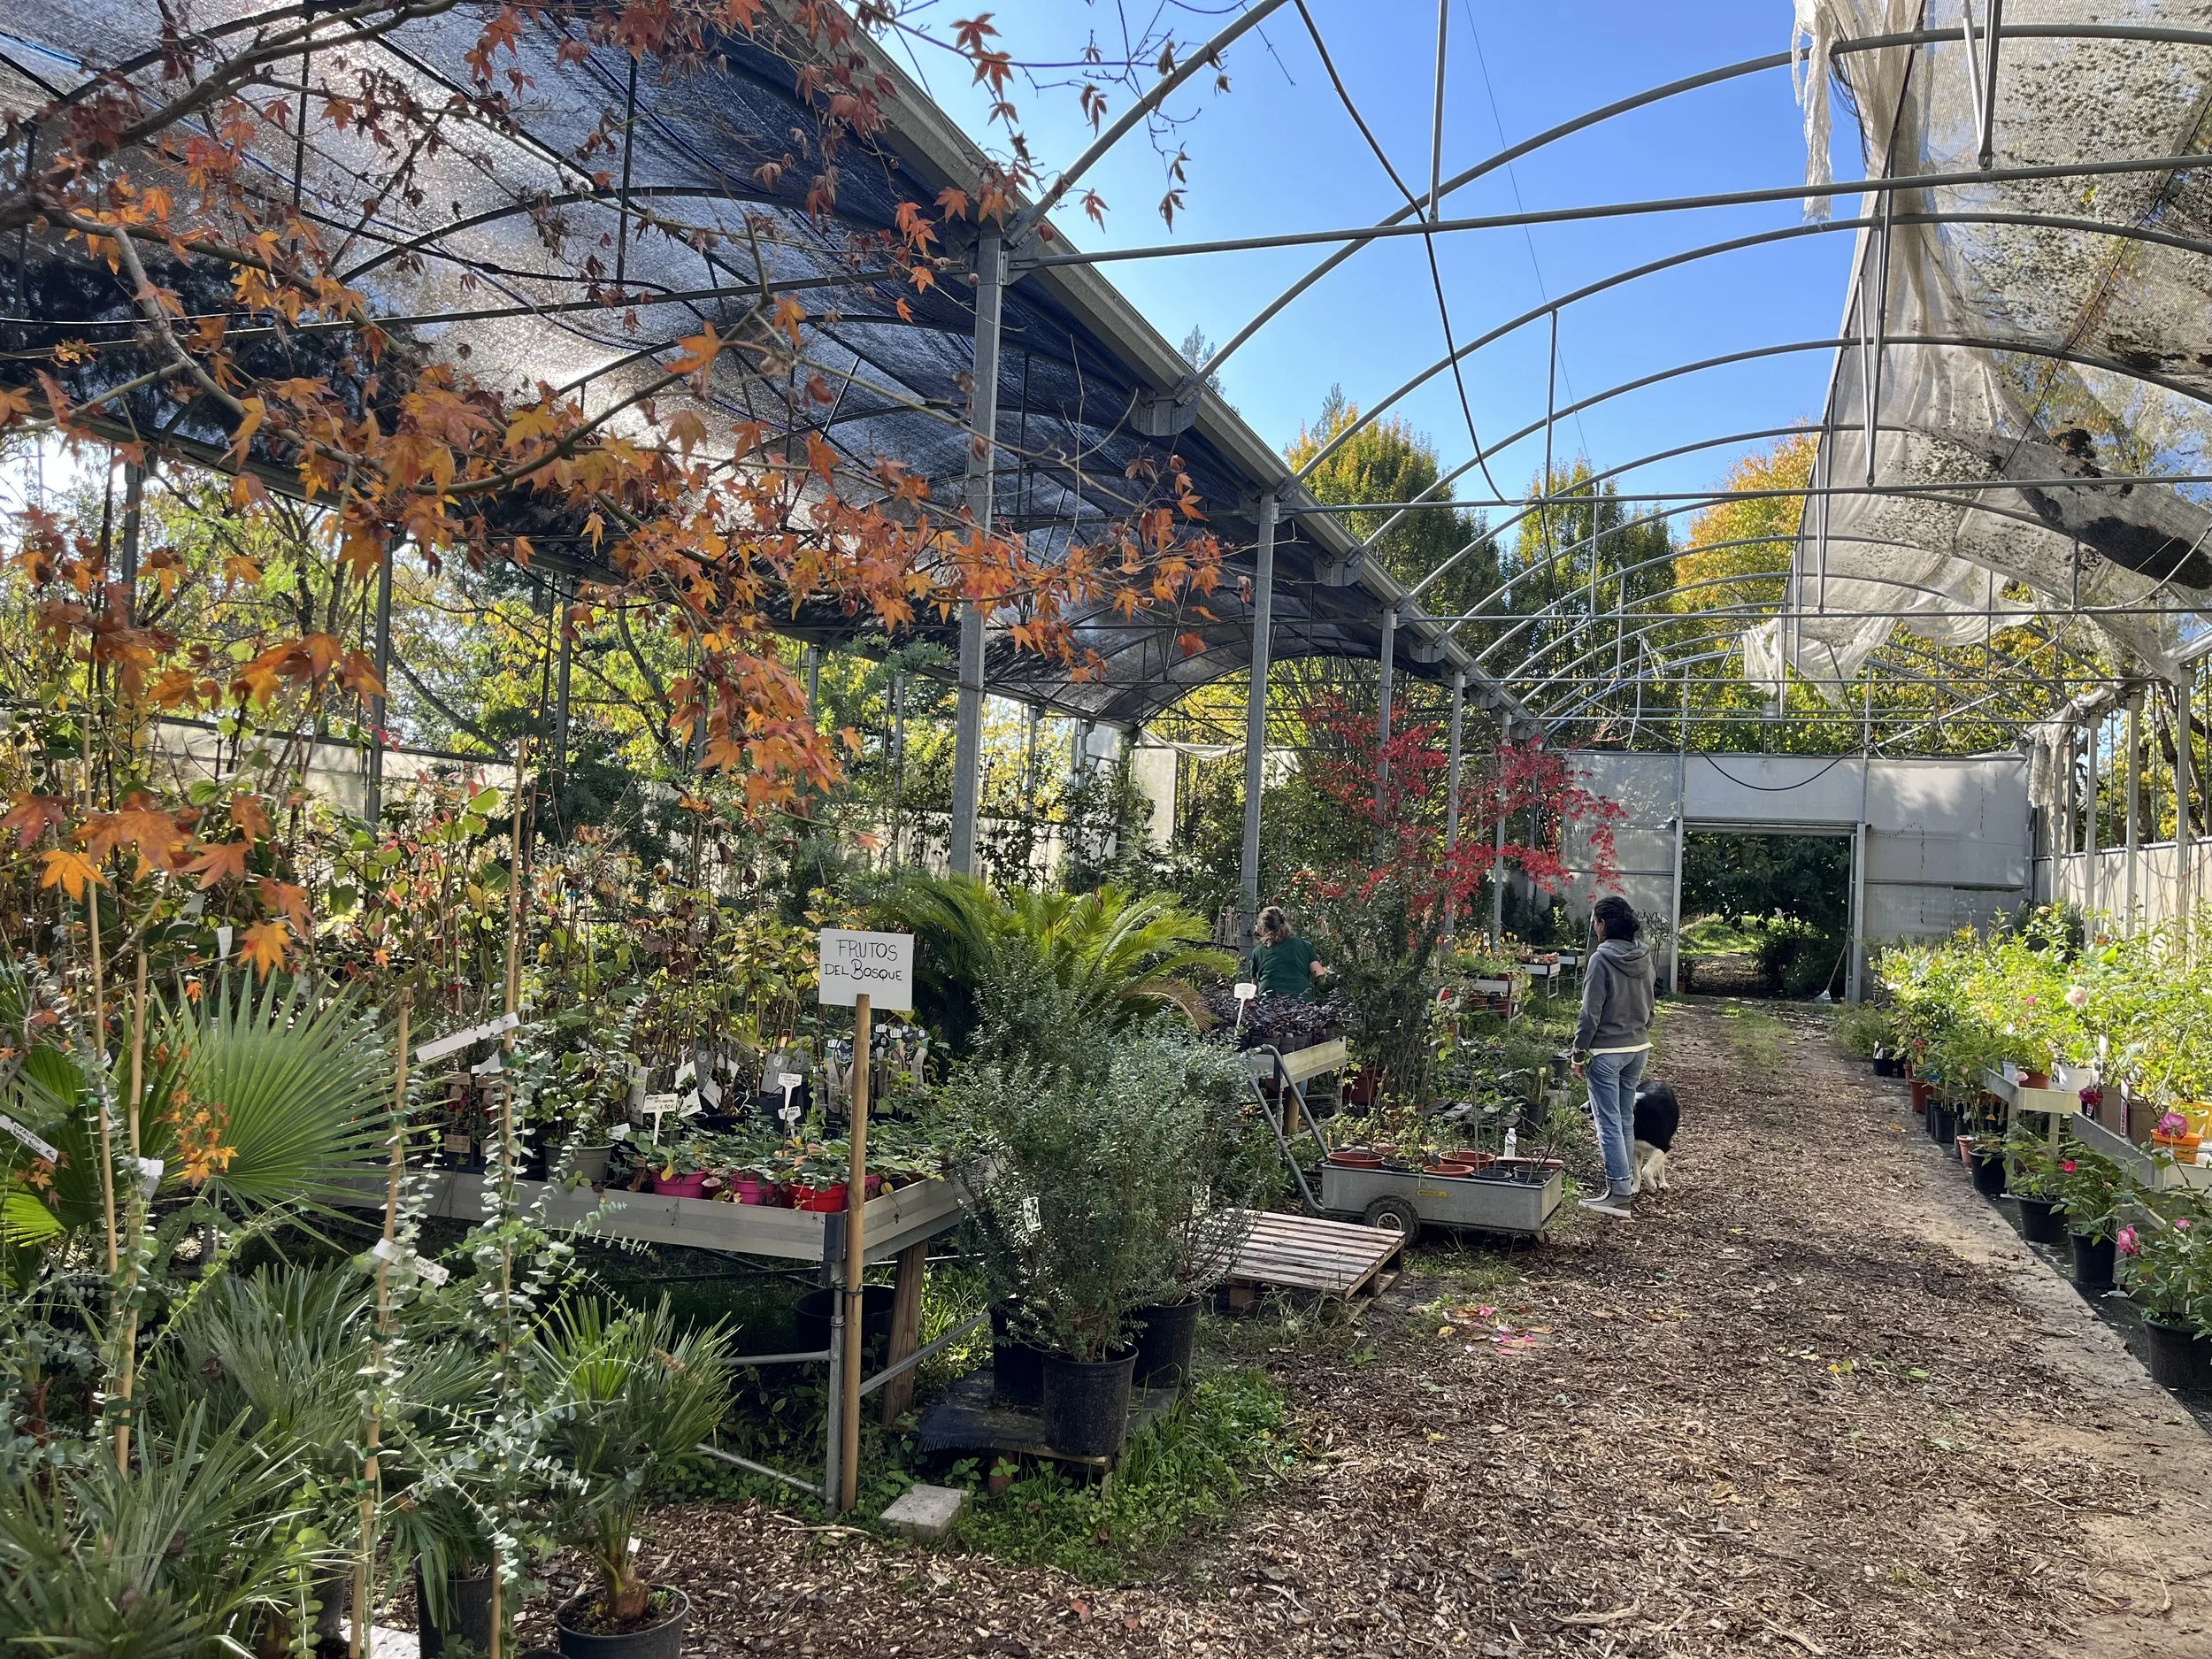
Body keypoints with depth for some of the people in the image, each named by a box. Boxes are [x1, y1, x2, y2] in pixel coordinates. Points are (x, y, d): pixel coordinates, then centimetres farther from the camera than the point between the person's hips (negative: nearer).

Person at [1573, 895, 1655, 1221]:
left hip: (1606, 1050, -7)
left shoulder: (1602, 959, -18)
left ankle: (1619, 1194, -7)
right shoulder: (1643, 956, 3)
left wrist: (1579, 1051, -8)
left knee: (1609, 1122, -4)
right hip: (1638, 1047, 7)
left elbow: (1590, 1012, -17)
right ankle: (1627, 1179, 28)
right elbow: (1648, 1005, 14)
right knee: (1626, 1118, 18)